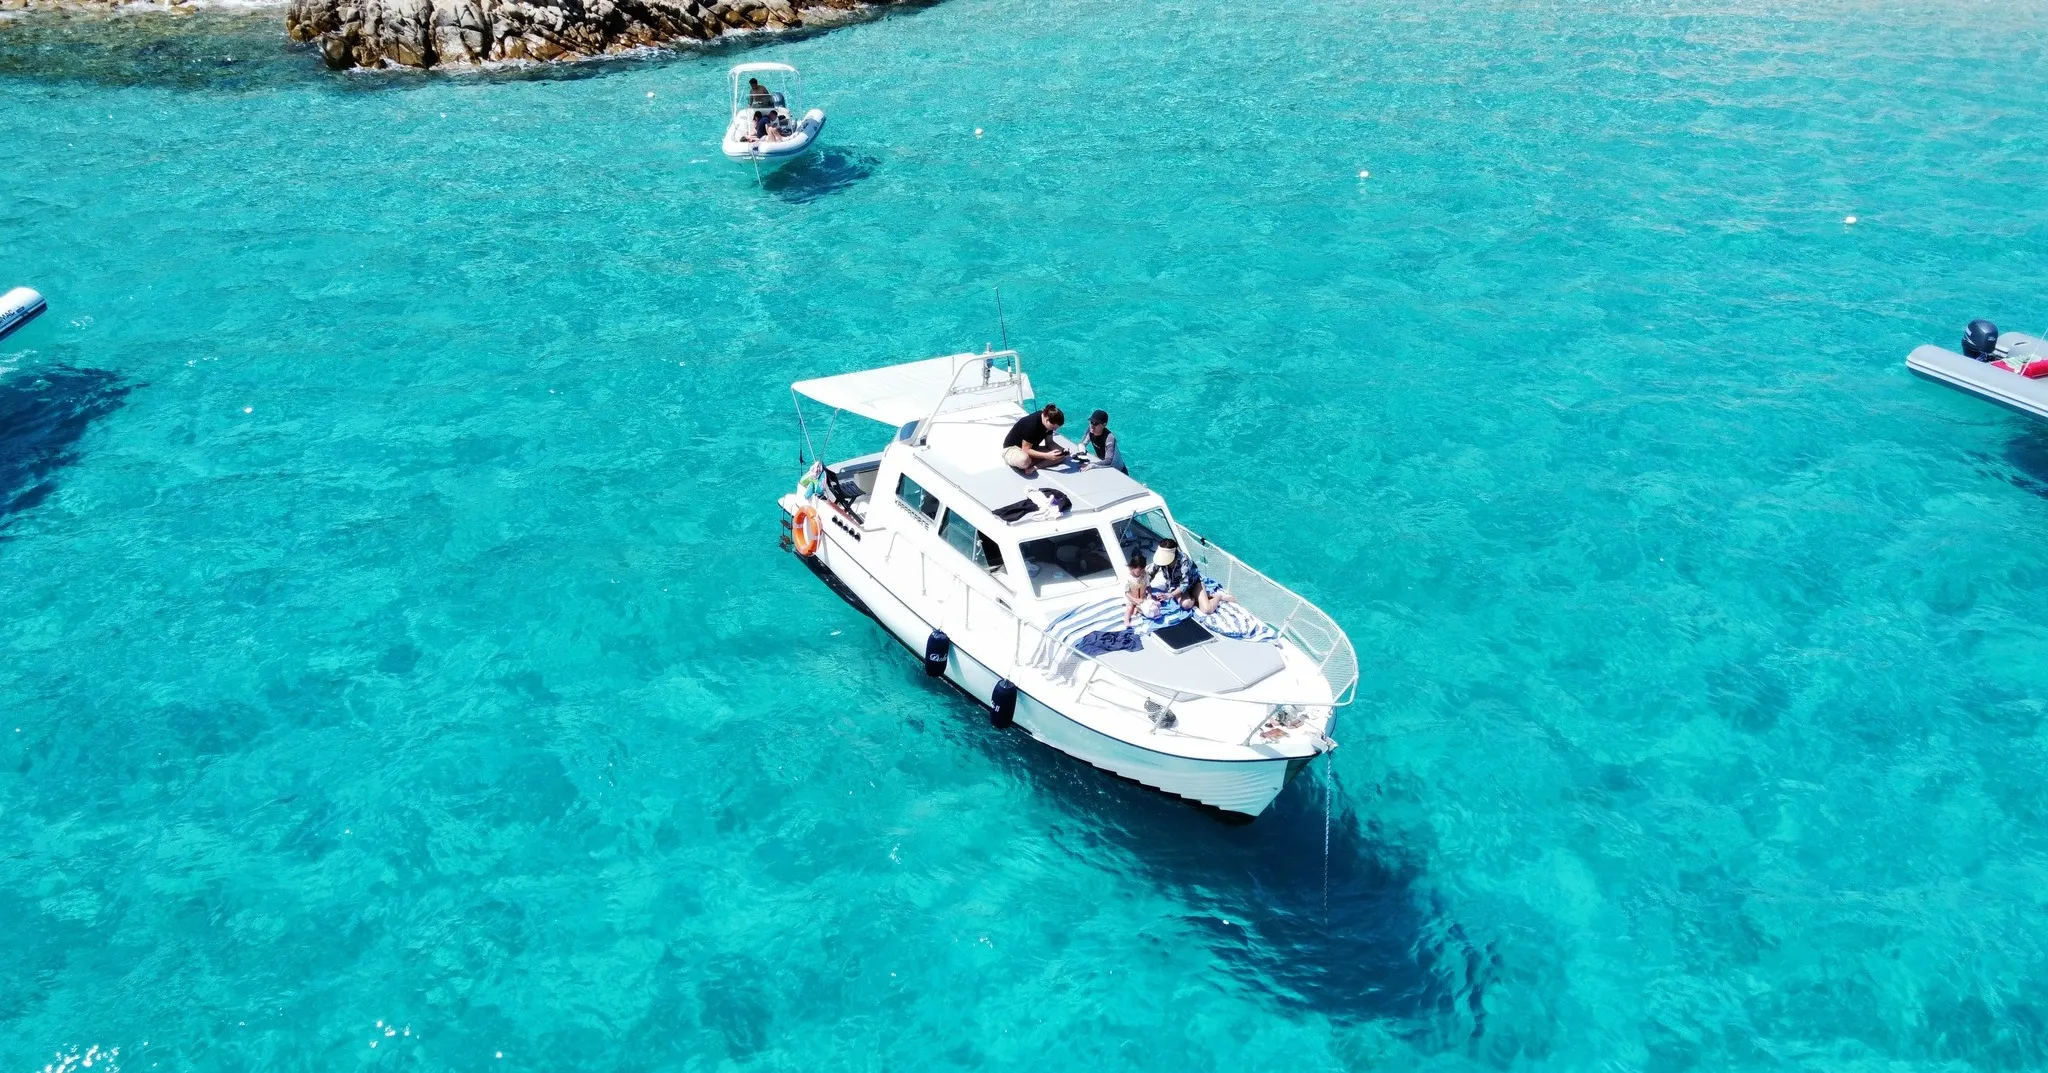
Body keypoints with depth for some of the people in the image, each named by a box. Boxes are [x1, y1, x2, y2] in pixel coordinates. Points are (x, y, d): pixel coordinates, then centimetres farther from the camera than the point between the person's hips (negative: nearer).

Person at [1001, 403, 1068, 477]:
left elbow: (1049, 442, 0)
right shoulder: (1031, 424, -32)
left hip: (1031, 449, 8)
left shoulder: (1048, 423, -10)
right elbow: (1026, 450, -29)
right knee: (1024, 460, -44)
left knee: (1061, 455, -9)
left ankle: (1033, 467, -19)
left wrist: (1062, 450, -18)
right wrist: (1047, 456, -35)